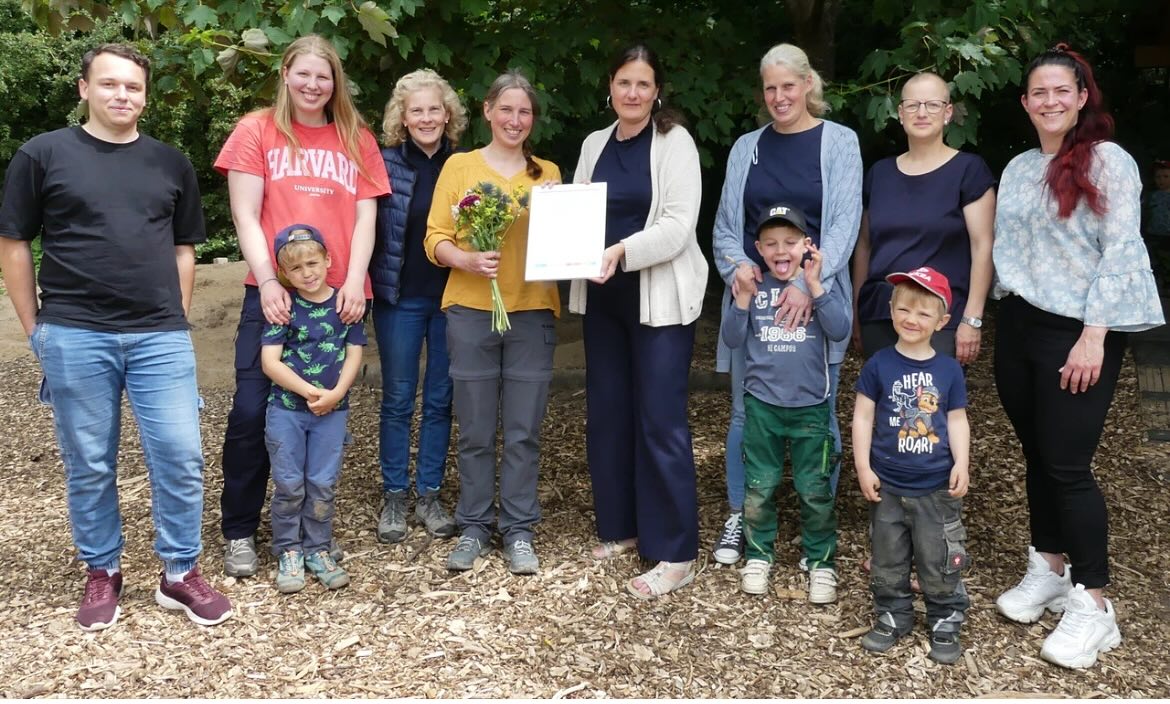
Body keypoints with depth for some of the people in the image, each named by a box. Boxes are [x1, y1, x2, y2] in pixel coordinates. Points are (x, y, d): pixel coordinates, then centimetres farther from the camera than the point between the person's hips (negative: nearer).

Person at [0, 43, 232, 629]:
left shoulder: (172, 164, 11)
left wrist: (178, 320, 10)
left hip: (161, 337, 2)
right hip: (74, 338, -1)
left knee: (180, 455, -1)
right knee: (89, 464, 8)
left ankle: (180, 573, 15)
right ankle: (102, 573, 25)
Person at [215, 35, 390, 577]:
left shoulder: (357, 140, 13)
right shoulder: (256, 131, 6)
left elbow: (365, 218, 7)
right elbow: (245, 216, 0)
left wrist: (354, 281, -8)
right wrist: (268, 281, -13)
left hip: (338, 295, 2)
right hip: (273, 293, -2)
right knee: (251, 411, -6)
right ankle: (239, 532, 11)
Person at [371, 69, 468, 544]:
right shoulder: (385, 163, -3)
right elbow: (367, 228, -1)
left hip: (452, 296, 2)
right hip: (400, 297, -2)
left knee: (440, 399, 8)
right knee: (398, 399, 6)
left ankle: (429, 495, 21)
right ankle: (394, 497, 19)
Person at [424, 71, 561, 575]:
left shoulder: (548, 173, 12)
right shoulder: (459, 166, 6)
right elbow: (436, 239, 1)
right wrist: (468, 260, -18)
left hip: (532, 313, 1)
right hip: (471, 311, -1)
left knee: (524, 432, 4)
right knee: (475, 431, 5)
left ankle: (518, 531, 16)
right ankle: (474, 528, 19)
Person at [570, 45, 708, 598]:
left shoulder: (675, 142, -4)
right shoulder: (594, 144, 12)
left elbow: (679, 225, -14)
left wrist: (623, 251, -28)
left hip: (659, 299, -6)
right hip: (602, 298, 6)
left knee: (660, 421, -6)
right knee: (606, 414, 10)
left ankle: (675, 553, 2)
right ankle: (620, 526, 26)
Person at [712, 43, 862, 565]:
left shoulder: (838, 142, 1)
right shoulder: (747, 148, 10)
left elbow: (845, 220, -8)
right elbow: (725, 223, 10)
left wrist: (809, 283, -20)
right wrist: (736, 264, -11)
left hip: (813, 297, -2)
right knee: (746, 410, 8)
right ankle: (738, 517, 22)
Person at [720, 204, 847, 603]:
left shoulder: (821, 284, -2)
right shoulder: (753, 287, 0)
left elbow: (839, 331, -15)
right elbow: (731, 340, -3)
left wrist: (814, 286, -23)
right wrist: (743, 300, -18)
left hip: (811, 406, -1)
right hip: (762, 403, 1)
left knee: (814, 490, 5)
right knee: (759, 487, 10)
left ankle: (821, 561, 19)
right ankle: (758, 555, 25)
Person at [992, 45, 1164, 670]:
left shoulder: (1108, 160, -6)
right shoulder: (1017, 169, 13)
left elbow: (1119, 252, -12)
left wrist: (1094, 336, -18)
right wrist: (1002, 322, 11)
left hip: (1076, 331, -6)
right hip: (1017, 327, 6)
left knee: (1067, 464, -7)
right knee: (1036, 455, 12)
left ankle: (1092, 604, 4)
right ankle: (1048, 569, 27)